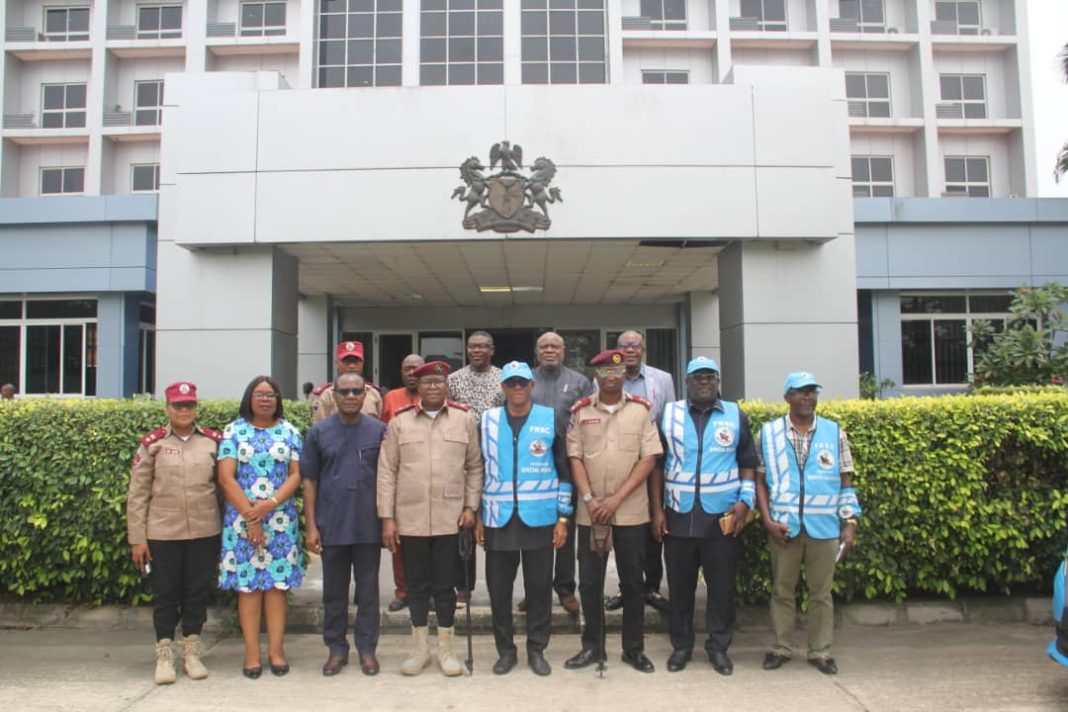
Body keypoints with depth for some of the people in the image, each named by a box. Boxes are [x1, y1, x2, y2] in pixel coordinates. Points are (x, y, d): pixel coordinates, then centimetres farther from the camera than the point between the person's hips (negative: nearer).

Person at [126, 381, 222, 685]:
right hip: (162, 533, -1)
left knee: (198, 592, 9)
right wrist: (137, 538, -3)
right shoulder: (152, 443, -1)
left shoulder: (213, 441, 3)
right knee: (165, 594, 7)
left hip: (204, 533, 1)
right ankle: (164, 656, 20)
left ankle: (192, 652, 24)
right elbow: (137, 494, 0)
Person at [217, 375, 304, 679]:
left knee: (277, 583, 2)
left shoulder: (289, 431, 8)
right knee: (247, 584, 1)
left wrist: (270, 504, -13)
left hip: (280, 519, 1)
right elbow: (226, 477, -3)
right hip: (242, 518, -1)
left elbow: (296, 474, 2)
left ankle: (276, 649, 9)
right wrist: (249, 514, -10)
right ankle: (251, 653, 8)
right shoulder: (234, 431, 4)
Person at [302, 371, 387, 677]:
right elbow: (309, 480, 4)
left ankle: (367, 649, 21)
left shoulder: (379, 431, 1)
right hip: (331, 526, 1)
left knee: (368, 592, 9)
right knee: (334, 592, 11)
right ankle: (336, 649, 25)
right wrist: (311, 526, -1)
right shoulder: (319, 432, 2)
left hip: (369, 526, 0)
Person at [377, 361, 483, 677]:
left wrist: (471, 506, -2)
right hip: (410, 519, 1)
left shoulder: (465, 420, 3)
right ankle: (420, 647, 27)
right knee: (416, 585, 11)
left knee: (445, 585, 8)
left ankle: (446, 648, 23)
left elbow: (474, 467, 7)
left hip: (450, 519, 0)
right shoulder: (399, 422, 2)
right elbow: (387, 472, 1)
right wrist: (387, 517, -3)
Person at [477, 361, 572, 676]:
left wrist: (564, 517, -1)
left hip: (540, 518, -1)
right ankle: (505, 650, 23)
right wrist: (476, 515, 6)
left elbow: (564, 469, 3)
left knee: (539, 587, 7)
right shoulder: (487, 421, 5)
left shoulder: (551, 419, 1)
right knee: (499, 588, 7)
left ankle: (537, 649, 22)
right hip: (498, 519, 1)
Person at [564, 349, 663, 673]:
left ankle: (634, 648, 21)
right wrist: (589, 499, -11)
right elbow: (575, 457, 2)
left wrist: (617, 498, -12)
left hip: (631, 511, -1)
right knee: (589, 581, 7)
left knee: (632, 581, 8)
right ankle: (592, 646, 22)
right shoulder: (580, 411, 3)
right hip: (590, 511, 1)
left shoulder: (641, 409, 0)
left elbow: (649, 458, -5)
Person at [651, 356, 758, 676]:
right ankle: (681, 645, 23)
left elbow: (748, 462, 8)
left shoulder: (736, 416, 4)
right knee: (679, 584, 8)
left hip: (722, 517, 0)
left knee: (722, 584, 7)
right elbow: (656, 464, 4)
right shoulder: (668, 415, 3)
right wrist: (657, 509, -1)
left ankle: (718, 645, 23)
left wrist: (745, 501, -6)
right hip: (678, 517, 0)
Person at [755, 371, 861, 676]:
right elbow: (760, 481, 3)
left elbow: (845, 482, 6)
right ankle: (781, 648, 22)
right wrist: (768, 520, -6)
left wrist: (850, 524, 0)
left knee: (821, 592, 9)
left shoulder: (834, 433, 4)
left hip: (824, 526, 0)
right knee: (782, 589, 10)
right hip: (783, 526, 0)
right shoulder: (768, 433, 2)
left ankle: (820, 651, 21)